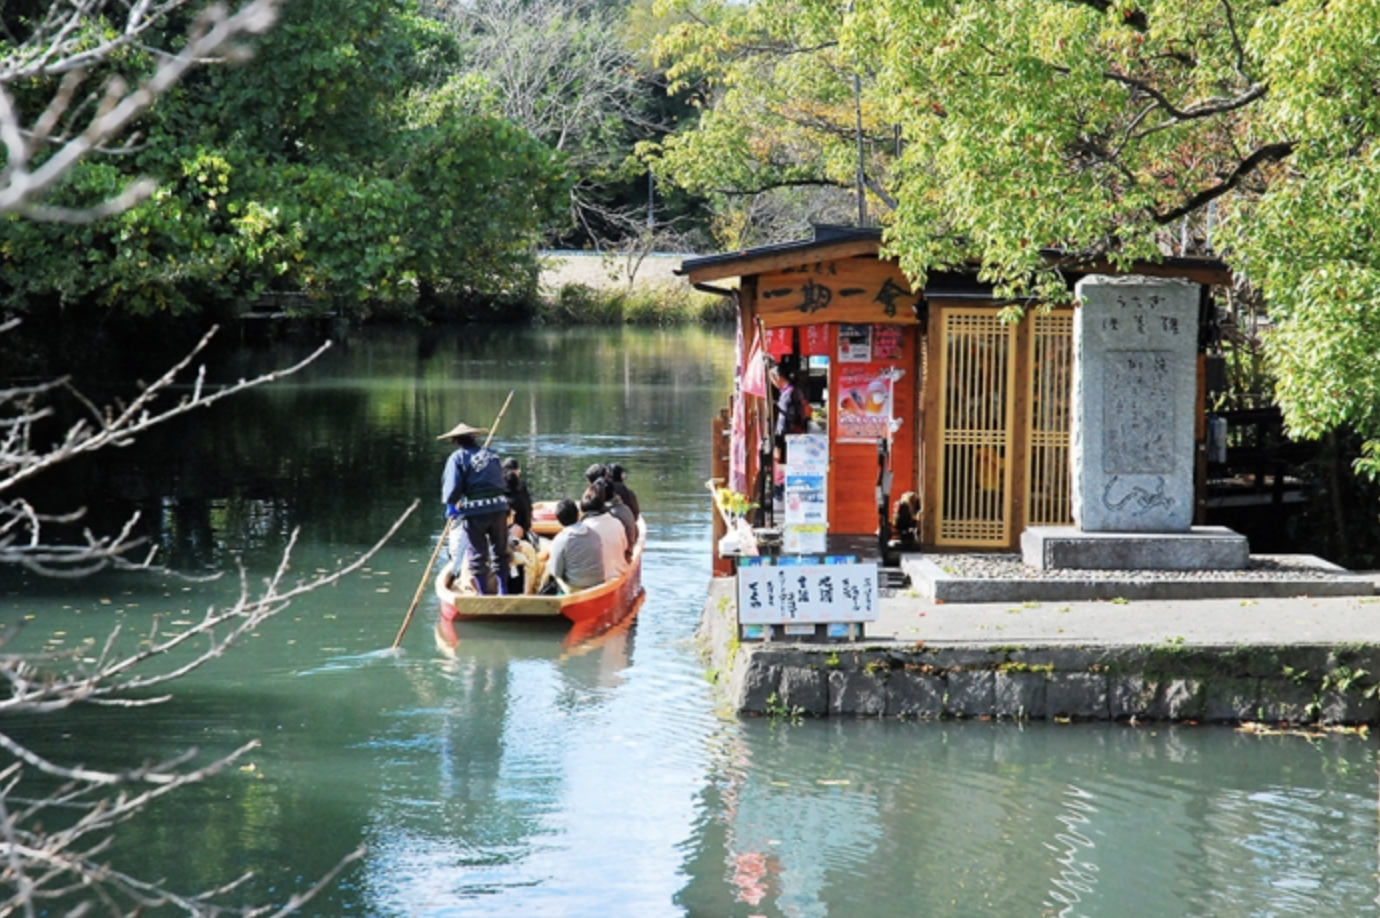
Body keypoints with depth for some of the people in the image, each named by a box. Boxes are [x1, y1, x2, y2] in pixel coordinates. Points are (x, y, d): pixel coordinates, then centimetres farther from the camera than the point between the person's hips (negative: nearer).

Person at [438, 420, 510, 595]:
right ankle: (503, 592, 20)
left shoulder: (458, 457, -2)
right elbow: (500, 480, 10)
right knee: (500, 553, 17)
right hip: (498, 508, 4)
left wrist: (450, 505, 6)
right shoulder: (492, 454, 14)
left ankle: (485, 595, 8)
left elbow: (452, 485, -8)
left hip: (474, 511, -4)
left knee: (477, 557, 5)